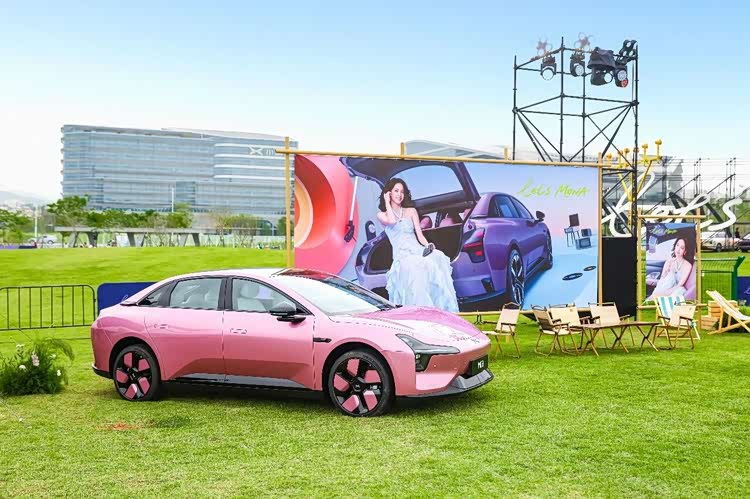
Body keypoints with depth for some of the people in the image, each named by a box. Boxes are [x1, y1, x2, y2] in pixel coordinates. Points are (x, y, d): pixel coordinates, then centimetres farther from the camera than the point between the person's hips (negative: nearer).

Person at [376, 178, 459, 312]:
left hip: (418, 250, 3)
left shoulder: (411, 211, 23)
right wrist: (387, 202, 5)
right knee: (414, 267, -39)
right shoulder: (382, 215, 16)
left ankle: (442, 309, -38)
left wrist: (428, 245, -8)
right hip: (402, 256, -3)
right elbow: (392, 221, -9)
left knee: (437, 258, -33)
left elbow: (419, 234, 13)